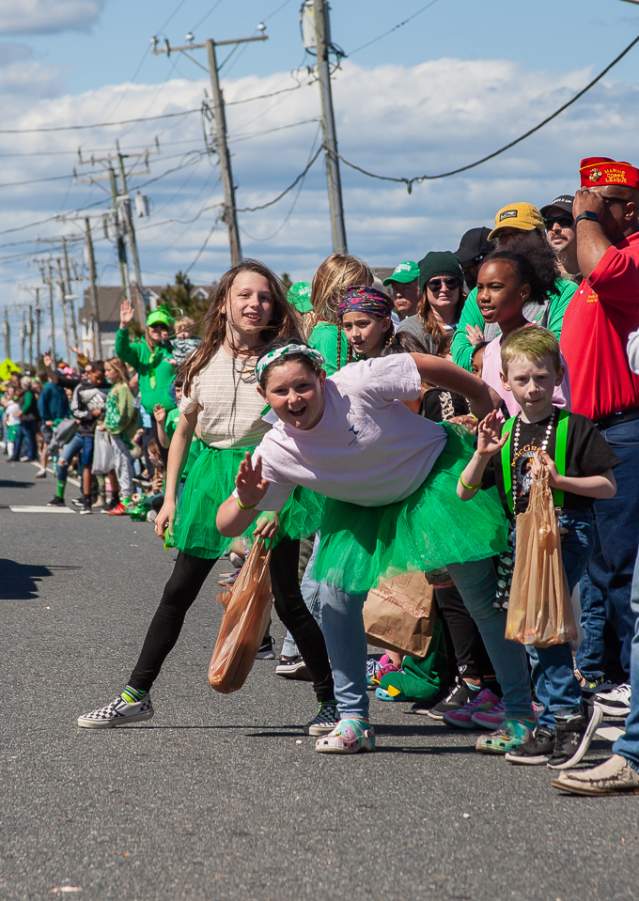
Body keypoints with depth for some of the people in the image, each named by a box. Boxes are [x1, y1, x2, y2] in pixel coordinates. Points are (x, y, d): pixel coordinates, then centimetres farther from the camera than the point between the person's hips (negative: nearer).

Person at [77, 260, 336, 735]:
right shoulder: (204, 362, 2)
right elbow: (183, 430, 11)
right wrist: (170, 497, 7)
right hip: (212, 474, 4)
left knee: (287, 599, -4)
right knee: (178, 591, 7)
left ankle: (333, 698, 9)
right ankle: (136, 694, 15)